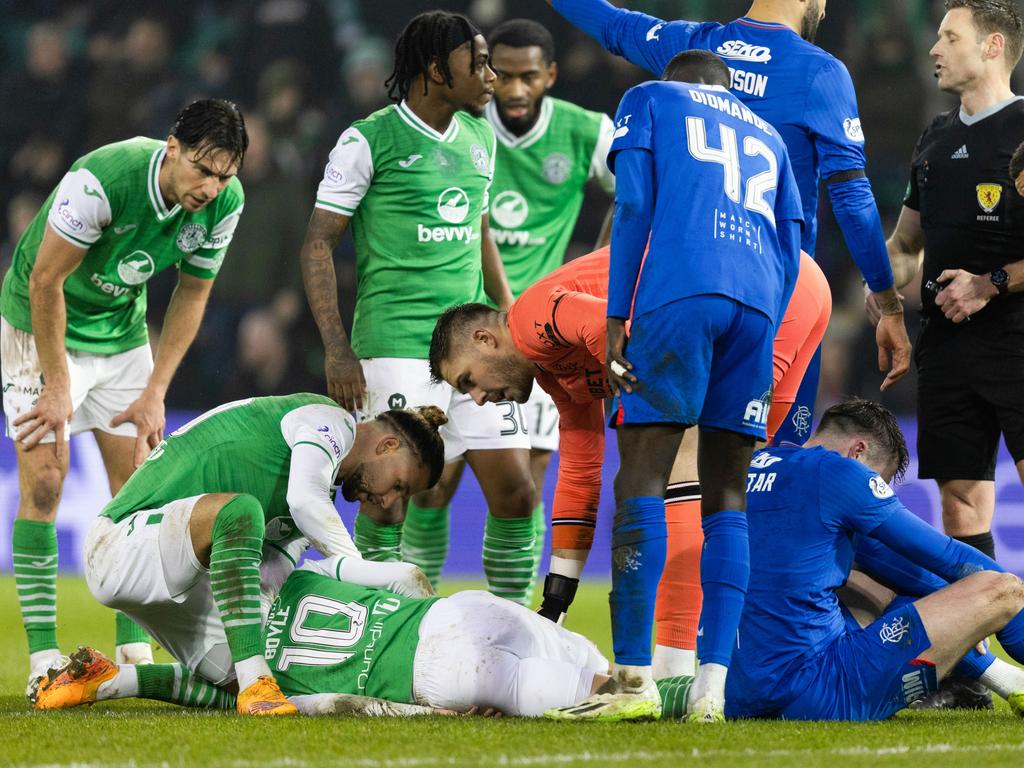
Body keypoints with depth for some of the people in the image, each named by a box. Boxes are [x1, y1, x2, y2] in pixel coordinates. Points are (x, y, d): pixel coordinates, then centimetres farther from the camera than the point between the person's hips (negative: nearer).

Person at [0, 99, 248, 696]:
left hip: (124, 330, 5)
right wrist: (59, 386, -20)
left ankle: (135, 649, 5)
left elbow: (192, 293, -1)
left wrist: (155, 392, -4)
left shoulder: (225, 204, -16)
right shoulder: (101, 181, -34)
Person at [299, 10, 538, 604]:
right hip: (397, 347, -6)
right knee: (389, 498, -7)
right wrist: (337, 351, -10)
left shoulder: (478, 138, 14)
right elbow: (319, 244, -4)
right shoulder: (370, 140, -5)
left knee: (515, 489, 0)